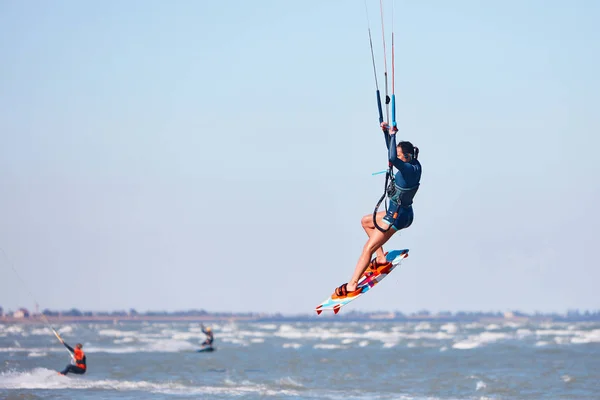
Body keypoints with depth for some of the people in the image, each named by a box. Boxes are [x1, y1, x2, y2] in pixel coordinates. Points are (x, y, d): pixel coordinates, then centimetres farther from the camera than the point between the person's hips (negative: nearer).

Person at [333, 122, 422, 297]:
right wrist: (386, 132, 4)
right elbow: (391, 152, 14)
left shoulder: (410, 169, -26)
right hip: (399, 213, 10)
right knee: (365, 221, 29)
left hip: (397, 217, -10)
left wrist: (392, 135, -34)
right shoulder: (414, 165, 0)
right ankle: (381, 257, 22)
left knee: (368, 249, -6)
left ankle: (352, 284, -4)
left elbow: (392, 159, -44)